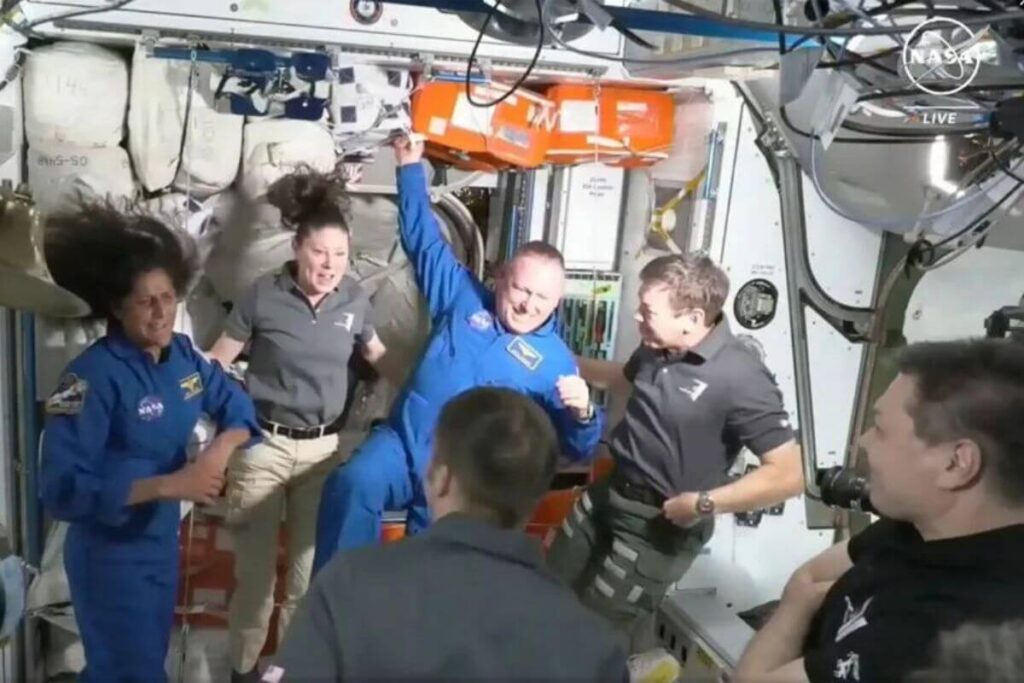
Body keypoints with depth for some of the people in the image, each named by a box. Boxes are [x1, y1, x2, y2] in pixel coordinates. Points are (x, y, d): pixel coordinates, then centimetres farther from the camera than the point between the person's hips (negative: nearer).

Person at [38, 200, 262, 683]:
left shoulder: (181, 354, -4)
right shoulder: (94, 376, -25)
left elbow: (234, 404, 6)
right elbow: (61, 489, -29)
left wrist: (222, 447, -16)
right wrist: (169, 485, -34)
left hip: (162, 541, 7)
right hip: (111, 555, -7)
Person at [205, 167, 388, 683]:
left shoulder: (354, 298, 0)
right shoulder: (263, 296, -10)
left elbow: (377, 355, 16)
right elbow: (217, 363, -2)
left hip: (323, 448, 3)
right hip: (263, 445, -3)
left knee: (310, 565, 9)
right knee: (255, 567, 6)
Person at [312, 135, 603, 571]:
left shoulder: (555, 361, 4)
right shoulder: (463, 298, 9)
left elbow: (578, 448, 3)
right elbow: (424, 239, 16)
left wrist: (582, 414, -20)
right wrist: (411, 168, 15)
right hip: (405, 443, 1)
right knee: (351, 484, -29)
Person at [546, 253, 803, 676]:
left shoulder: (739, 379, -26)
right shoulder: (657, 347, -1)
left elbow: (789, 474, -26)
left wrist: (703, 504, -24)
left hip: (659, 523, -8)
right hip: (605, 492, 8)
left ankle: (647, 662, 31)